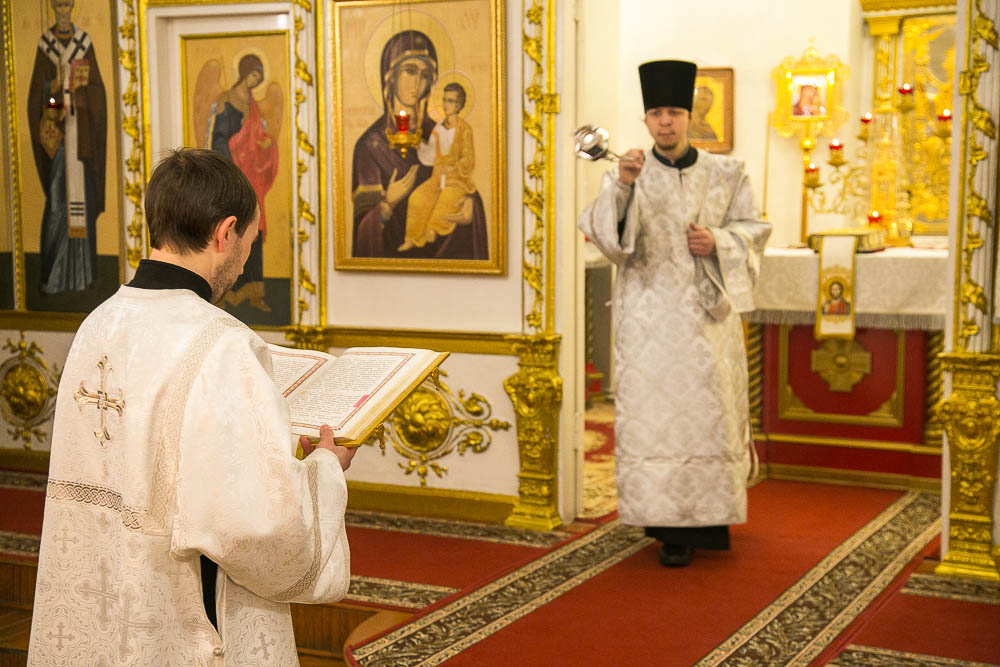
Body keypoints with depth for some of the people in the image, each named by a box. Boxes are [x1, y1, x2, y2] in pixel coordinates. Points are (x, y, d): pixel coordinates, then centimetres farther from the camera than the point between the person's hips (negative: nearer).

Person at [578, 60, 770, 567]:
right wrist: (621, 188, -28)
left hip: (707, 313, 1)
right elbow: (602, 233, -10)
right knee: (655, 414, -4)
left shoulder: (724, 174, 8)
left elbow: (752, 229, 11)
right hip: (649, 314, -1)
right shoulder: (627, 175, 4)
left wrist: (718, 242, -9)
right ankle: (672, 526, 3)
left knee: (708, 409, 1)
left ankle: (708, 515, 15)